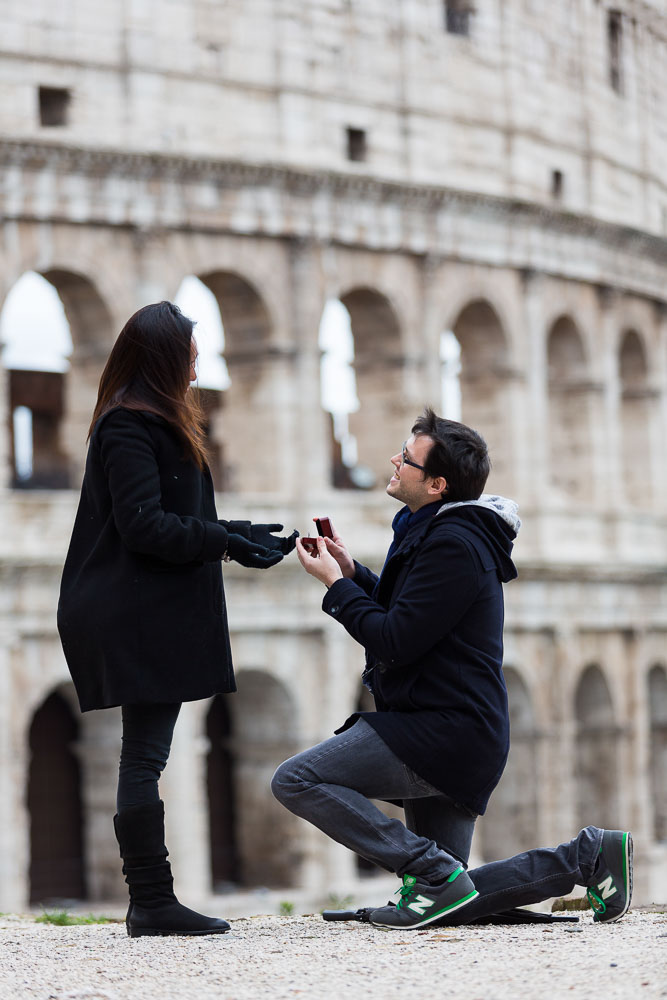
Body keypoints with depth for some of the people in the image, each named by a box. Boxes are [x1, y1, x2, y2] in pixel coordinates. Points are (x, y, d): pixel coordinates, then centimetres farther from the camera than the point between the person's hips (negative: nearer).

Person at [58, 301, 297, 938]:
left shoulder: (153, 424, 22)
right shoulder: (131, 429, -11)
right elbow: (143, 525, -18)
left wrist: (240, 535, 14)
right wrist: (225, 541, -14)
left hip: (151, 617, 11)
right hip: (142, 617, -11)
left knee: (145, 754, 8)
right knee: (145, 754, -9)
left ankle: (150, 902, 10)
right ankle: (151, 903, -7)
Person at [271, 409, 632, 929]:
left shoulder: (453, 546, -18)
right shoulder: (441, 532, 16)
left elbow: (395, 641, -22)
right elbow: (409, 616, 25)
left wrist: (335, 584, -10)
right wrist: (351, 571, 14)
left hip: (443, 731, -11)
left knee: (295, 780, -17)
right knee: (446, 904, 13)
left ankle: (435, 872, -17)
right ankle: (590, 854, 11)